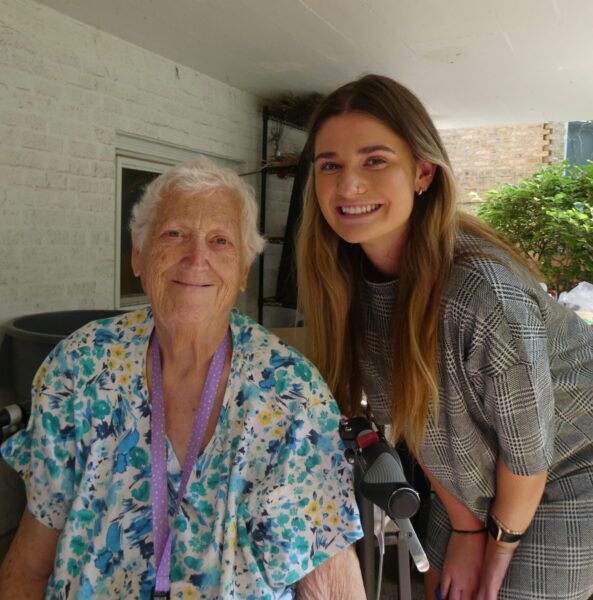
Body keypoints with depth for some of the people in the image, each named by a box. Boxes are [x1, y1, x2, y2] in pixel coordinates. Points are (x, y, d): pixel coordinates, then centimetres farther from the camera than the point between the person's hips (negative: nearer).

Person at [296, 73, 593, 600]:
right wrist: (465, 527, -1)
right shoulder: (345, 277, -16)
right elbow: (408, 410, -7)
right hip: (472, 476, 5)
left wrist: (502, 543, -6)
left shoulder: (484, 292, -37)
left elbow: (527, 445, -23)